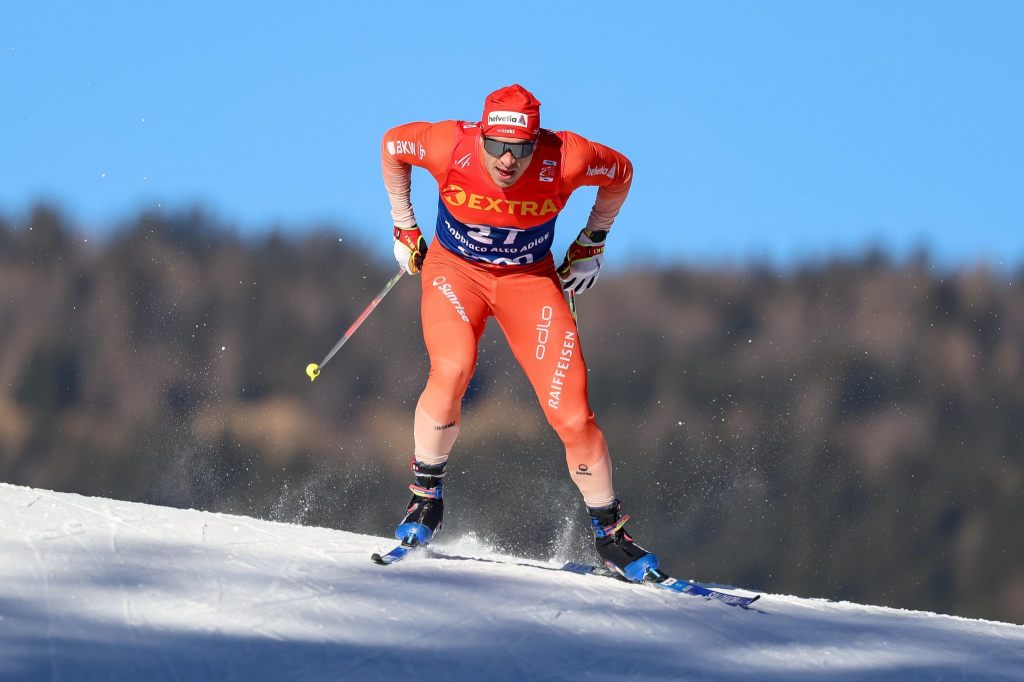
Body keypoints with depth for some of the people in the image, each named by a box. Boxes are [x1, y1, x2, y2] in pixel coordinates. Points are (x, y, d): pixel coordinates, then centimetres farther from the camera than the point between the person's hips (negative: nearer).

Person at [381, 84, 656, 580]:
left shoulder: (566, 160, -26)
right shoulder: (450, 146, -26)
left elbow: (620, 173, -3)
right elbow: (392, 144, -3)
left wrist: (591, 243, 3)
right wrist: (403, 227, 4)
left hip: (530, 279, 1)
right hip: (455, 269, 0)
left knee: (572, 413, -11)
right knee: (452, 370, -31)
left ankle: (611, 536, 7)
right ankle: (424, 496, -10)